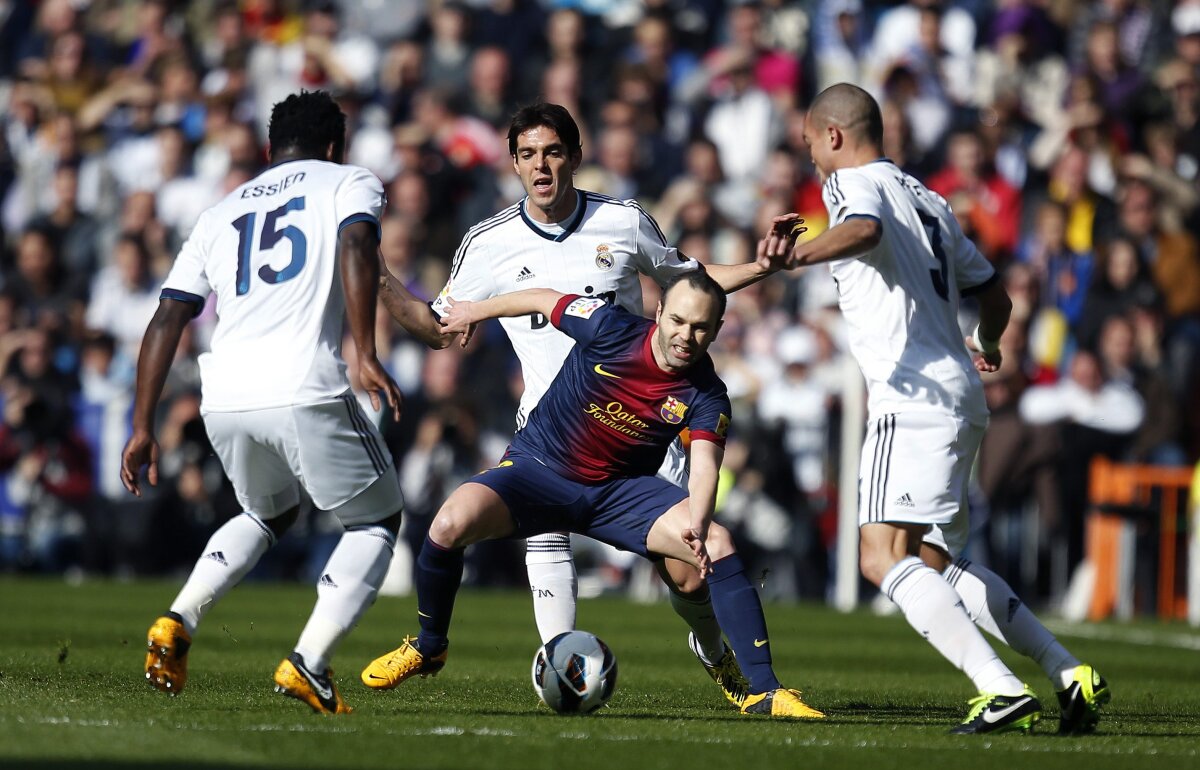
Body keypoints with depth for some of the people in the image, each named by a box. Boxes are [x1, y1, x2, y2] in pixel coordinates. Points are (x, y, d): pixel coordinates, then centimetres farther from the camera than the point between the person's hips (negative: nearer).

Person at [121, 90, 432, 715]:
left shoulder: (219, 215, 26)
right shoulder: (350, 183, 14)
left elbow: (166, 319, 19)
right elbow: (356, 249, -10)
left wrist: (143, 428, 20)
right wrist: (367, 354, -17)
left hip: (223, 400, 5)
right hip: (305, 393, -5)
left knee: (270, 513, 32)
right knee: (377, 521, 16)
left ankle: (178, 624, 12)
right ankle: (308, 663, -2)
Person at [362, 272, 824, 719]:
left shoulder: (707, 395, -15)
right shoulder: (612, 329, -18)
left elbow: (704, 464, -29)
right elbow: (541, 300, -1)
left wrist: (697, 523, -50)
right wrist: (473, 312, 14)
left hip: (622, 490, 1)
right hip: (538, 469, -1)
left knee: (718, 545, -22)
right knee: (451, 523, -28)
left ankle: (763, 690, -14)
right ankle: (429, 647, 0)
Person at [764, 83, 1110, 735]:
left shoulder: (853, 182, -1)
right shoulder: (927, 199, 25)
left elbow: (863, 229, -27)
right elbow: (995, 296, 31)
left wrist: (794, 258, -46)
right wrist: (986, 348, 53)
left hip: (915, 395, -9)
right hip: (961, 394, 9)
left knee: (884, 558, -17)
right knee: (937, 563, 18)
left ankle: (1002, 689, -29)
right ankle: (1069, 674, 12)